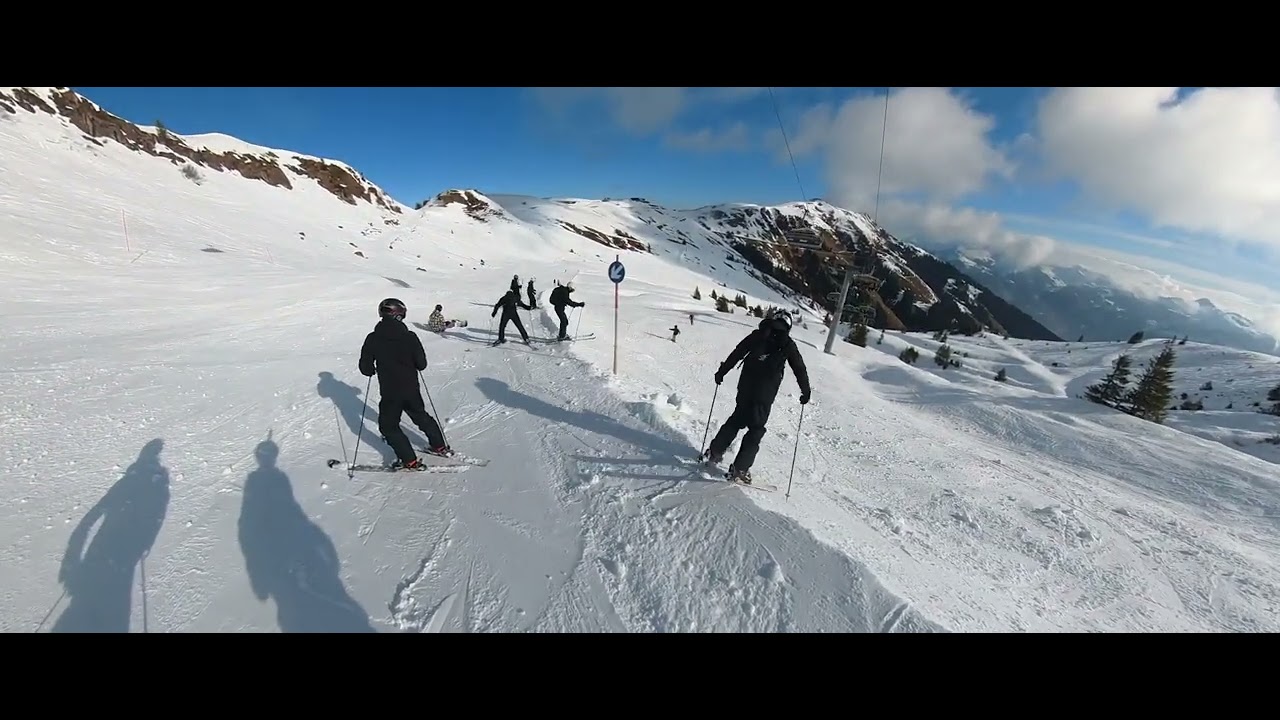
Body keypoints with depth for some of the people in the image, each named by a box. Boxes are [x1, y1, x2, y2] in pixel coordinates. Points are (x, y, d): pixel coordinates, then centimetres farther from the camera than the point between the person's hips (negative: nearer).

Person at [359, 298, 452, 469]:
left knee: (388, 426, 14)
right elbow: (422, 364, -6)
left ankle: (409, 460, 11)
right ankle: (440, 447, 33)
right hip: (411, 388, 2)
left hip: (389, 392, -2)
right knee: (421, 417, 23)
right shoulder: (410, 336, -10)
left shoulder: (372, 339, -9)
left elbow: (365, 368, -5)